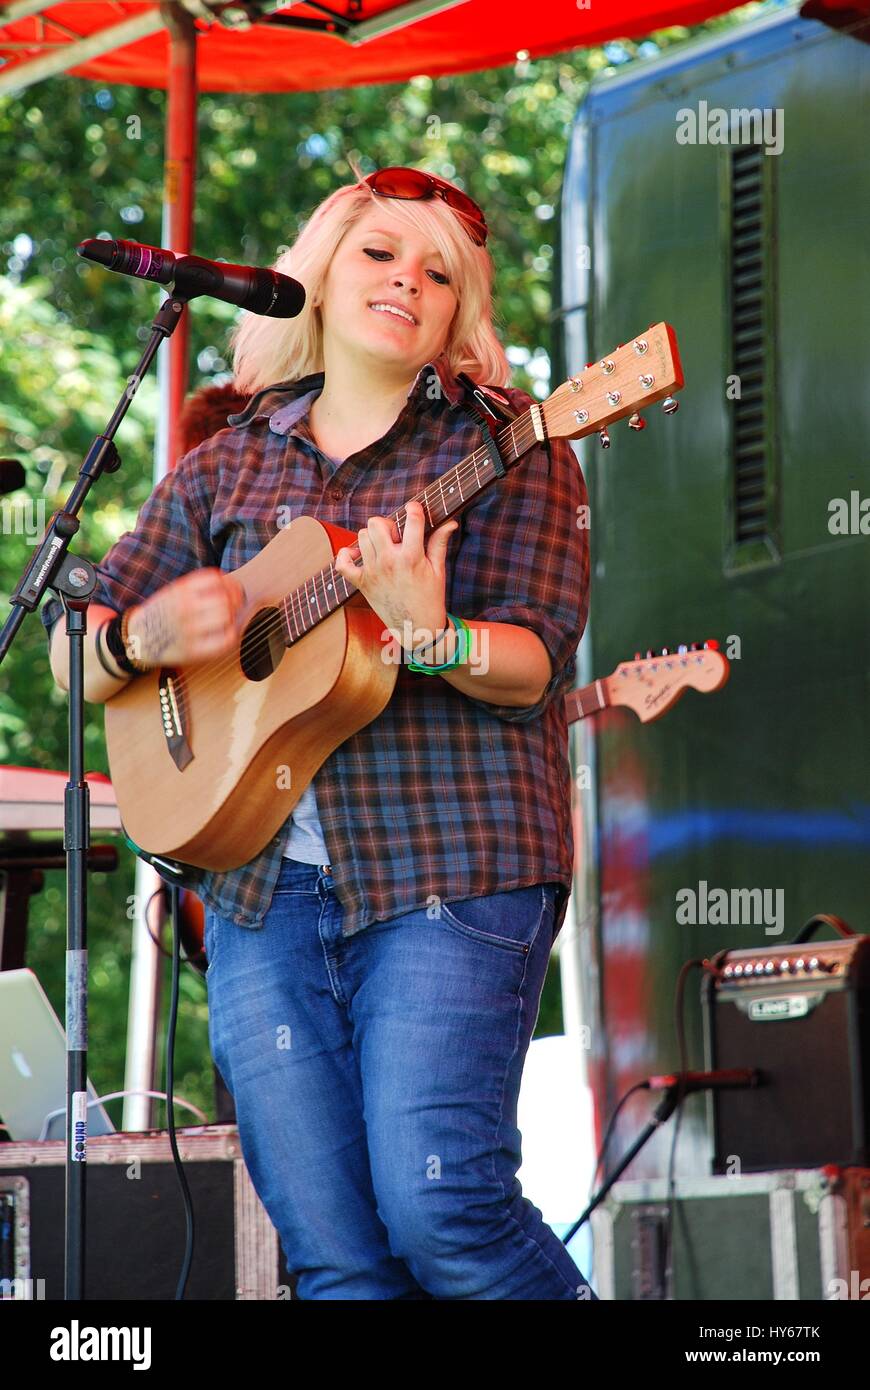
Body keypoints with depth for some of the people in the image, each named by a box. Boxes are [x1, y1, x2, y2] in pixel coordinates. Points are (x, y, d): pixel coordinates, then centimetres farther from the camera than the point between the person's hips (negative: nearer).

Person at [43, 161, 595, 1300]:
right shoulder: (229, 466, 16)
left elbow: (538, 661, -6)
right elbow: (73, 653, 16)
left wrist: (425, 636, -26)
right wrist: (143, 637, -6)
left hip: (448, 870, -4)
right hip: (260, 889, 4)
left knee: (439, 1206, -18)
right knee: (331, 1255, -2)